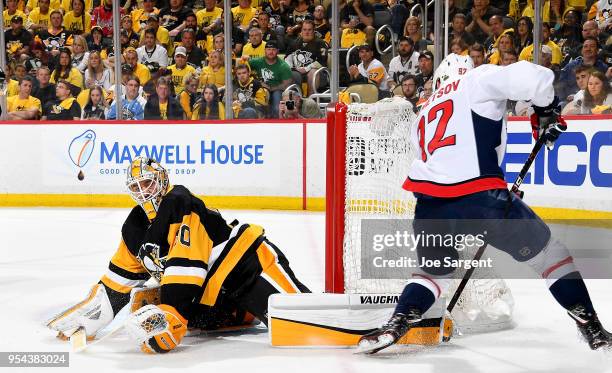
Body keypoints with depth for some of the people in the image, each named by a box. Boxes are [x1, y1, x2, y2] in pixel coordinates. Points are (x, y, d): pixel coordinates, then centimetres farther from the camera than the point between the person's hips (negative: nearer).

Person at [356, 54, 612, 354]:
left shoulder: (424, 115, 30)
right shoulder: (478, 80, 12)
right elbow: (532, 77, -5)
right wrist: (546, 110, 15)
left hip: (429, 204, 5)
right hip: (478, 194, -5)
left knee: (435, 270, 29)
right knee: (545, 251, 16)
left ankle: (396, 325, 11)